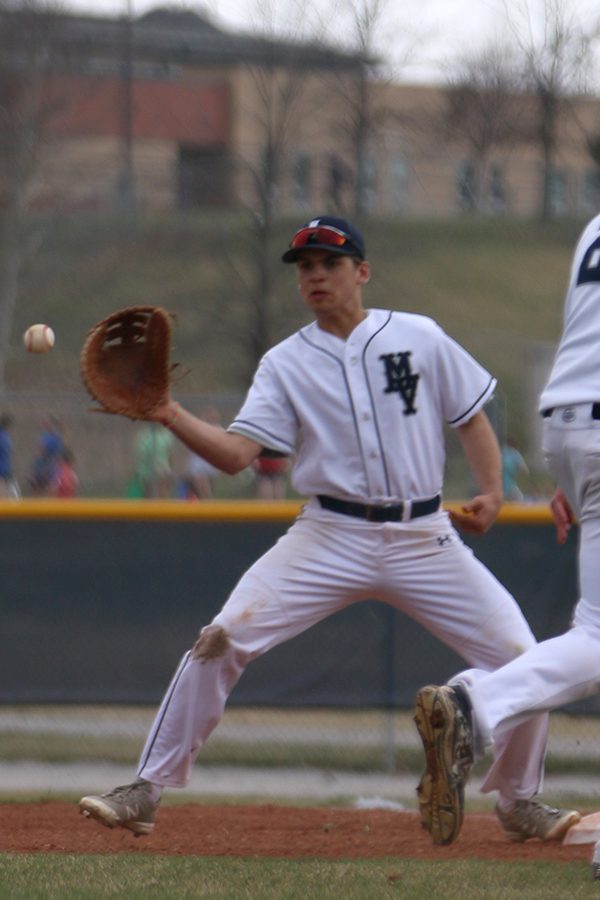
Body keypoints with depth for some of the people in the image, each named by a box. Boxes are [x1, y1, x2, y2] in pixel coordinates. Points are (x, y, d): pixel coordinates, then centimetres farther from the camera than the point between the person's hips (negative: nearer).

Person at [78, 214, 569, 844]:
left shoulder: (420, 338, 4)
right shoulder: (285, 363, 3)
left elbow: (470, 416, 10)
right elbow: (236, 453, -7)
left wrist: (491, 491, -5)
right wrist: (172, 417, -23)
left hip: (422, 538, 0)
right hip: (330, 537, 0)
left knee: (520, 659, -8)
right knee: (222, 640, -17)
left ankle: (519, 799, 18)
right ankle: (147, 792, -8)